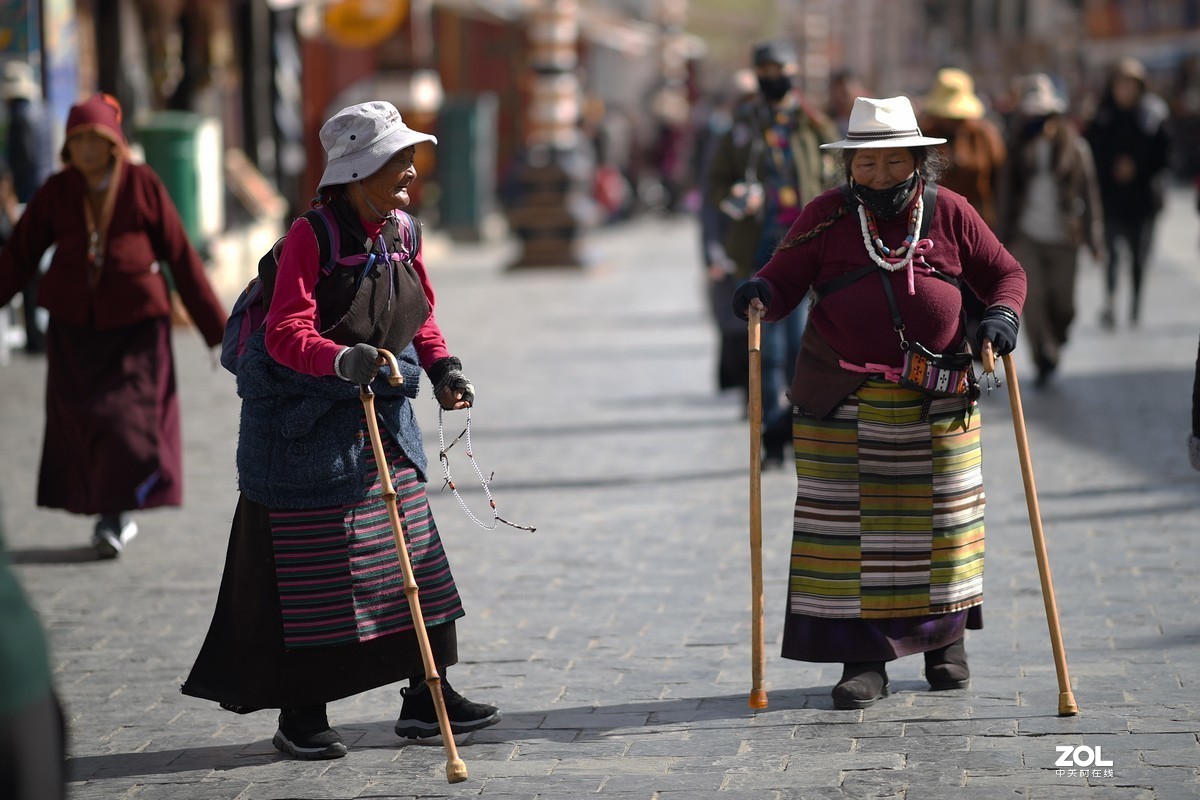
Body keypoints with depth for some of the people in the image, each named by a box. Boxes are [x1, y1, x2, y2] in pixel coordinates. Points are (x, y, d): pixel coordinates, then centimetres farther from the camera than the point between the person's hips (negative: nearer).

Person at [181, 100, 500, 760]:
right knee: (309, 565, -1)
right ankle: (301, 716, 9)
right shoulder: (312, 235, -19)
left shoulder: (403, 233, 3)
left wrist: (441, 367, 1)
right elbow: (286, 333, -25)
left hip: (381, 413, 7)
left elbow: (420, 315, 17)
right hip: (302, 419, -7)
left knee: (412, 552, 10)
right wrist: (343, 360, -41)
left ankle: (427, 695, 21)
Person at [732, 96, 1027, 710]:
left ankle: (946, 640, 28)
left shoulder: (950, 212, 4)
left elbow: (1004, 272, 12)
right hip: (841, 405, -1)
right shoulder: (827, 216, 1)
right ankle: (863, 659, 1)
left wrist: (1003, 313, -9)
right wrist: (760, 294, -22)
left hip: (938, 401, 1)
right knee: (846, 522, -4)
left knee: (941, 519, 10)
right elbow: (784, 280, 1)